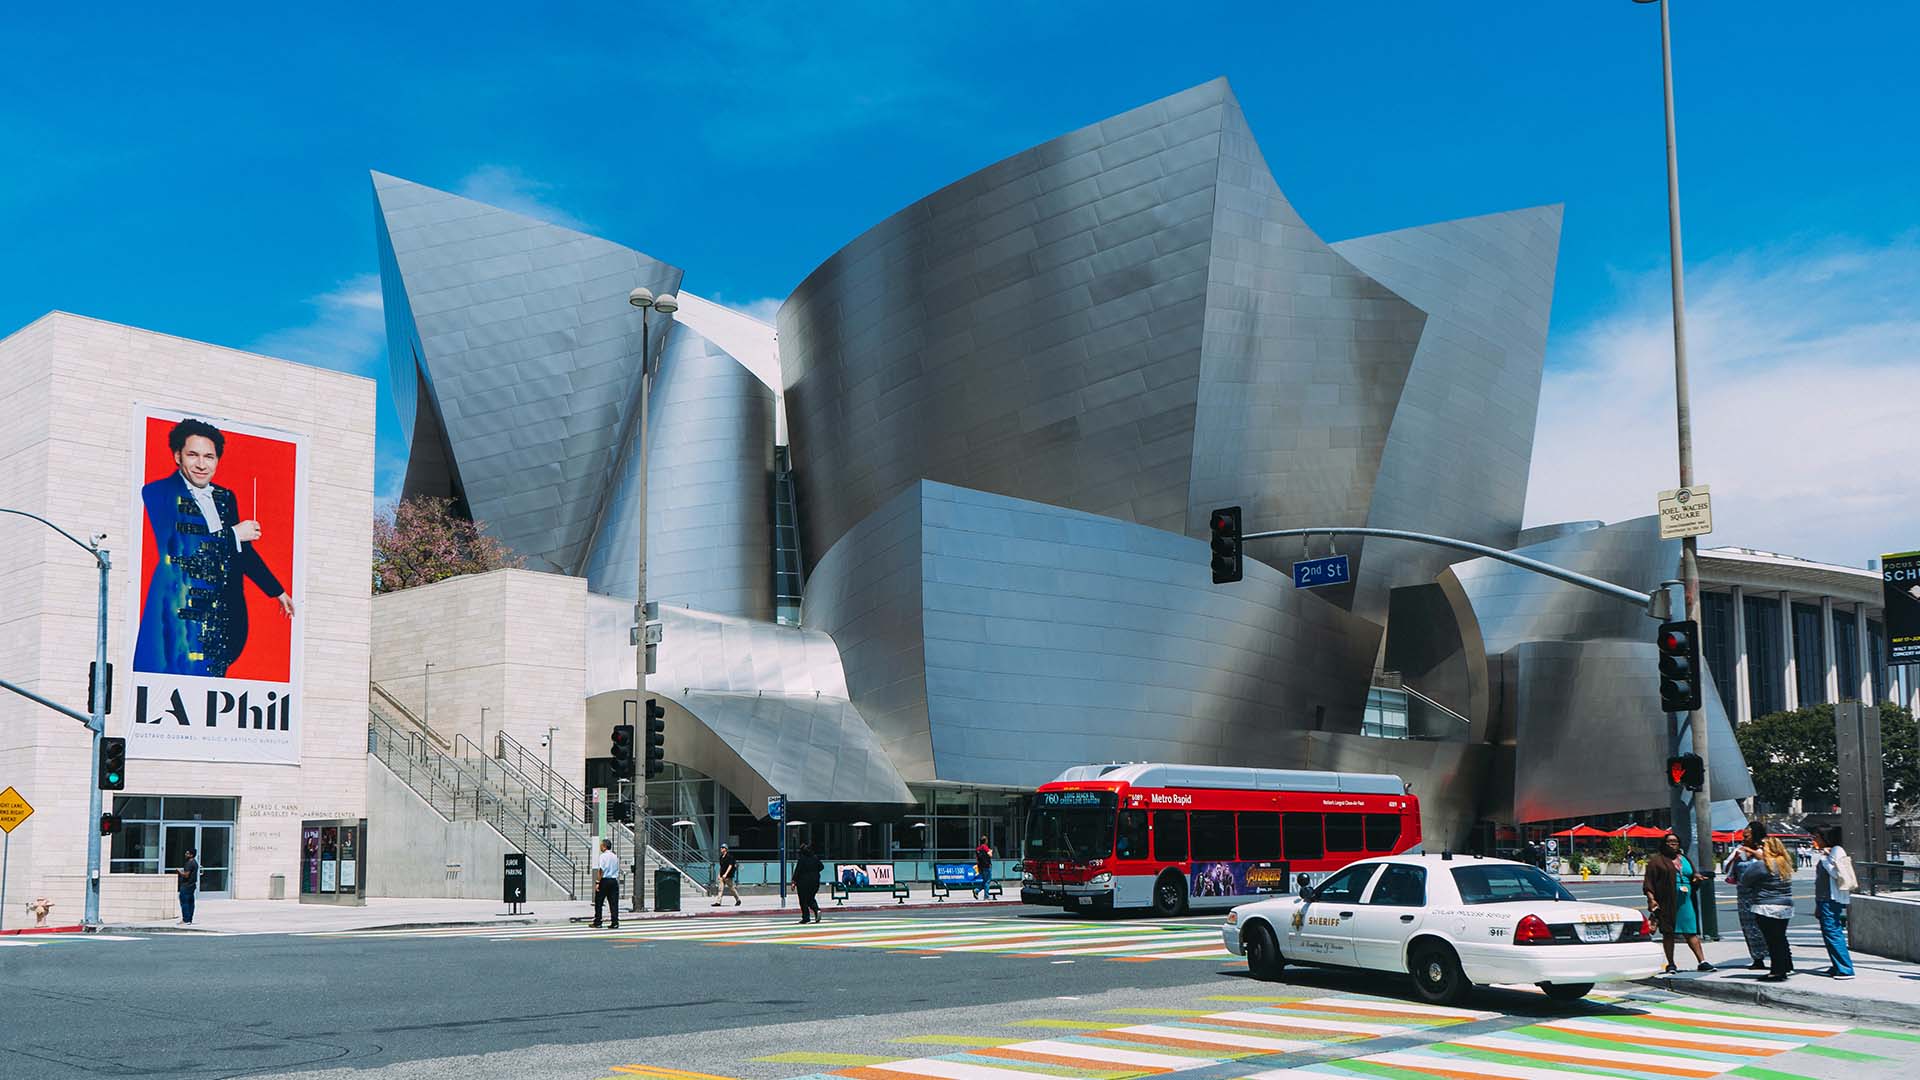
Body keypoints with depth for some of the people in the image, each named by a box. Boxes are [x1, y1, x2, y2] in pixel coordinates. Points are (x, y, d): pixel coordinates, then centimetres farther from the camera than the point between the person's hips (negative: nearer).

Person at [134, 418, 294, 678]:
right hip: (179, 615, -5)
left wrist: (278, 591, 36)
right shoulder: (159, 492, 1)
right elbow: (174, 549, -10)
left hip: (222, 616, 5)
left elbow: (243, 551, 30)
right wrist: (232, 534, -3)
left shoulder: (225, 498, 19)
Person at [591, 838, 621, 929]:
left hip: (604, 881, -6)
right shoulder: (615, 856, 11)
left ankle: (597, 922, 8)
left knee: (598, 902, 5)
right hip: (614, 880, 6)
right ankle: (615, 923, 1)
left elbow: (601, 870, -16)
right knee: (614, 903, 5)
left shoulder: (602, 856, -9)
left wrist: (597, 883, -15)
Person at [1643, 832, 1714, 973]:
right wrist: (1651, 899, -14)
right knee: (1668, 932, 1)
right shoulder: (1657, 861, 3)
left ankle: (1702, 961, -3)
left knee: (1691, 932, -1)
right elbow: (1648, 882, -2)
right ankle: (1671, 964, 8)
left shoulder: (1685, 859, 18)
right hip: (1666, 903, -3)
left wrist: (1697, 877, -1)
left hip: (1685, 902, 3)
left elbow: (1694, 874, 24)